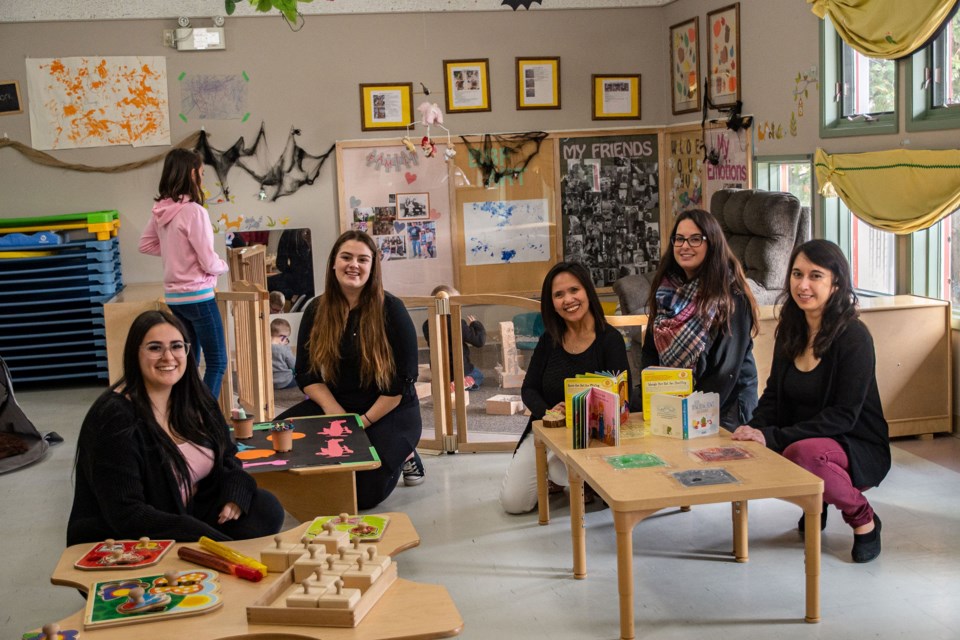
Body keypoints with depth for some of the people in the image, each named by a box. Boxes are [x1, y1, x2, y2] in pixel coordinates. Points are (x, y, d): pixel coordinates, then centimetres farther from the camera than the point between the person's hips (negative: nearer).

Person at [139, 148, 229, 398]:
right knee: (217, 363, -1)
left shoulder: (160, 211, 4)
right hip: (197, 296, -8)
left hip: (173, 297, 8)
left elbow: (146, 244, 19)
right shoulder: (193, 211, -18)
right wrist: (224, 265, 3)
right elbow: (209, 262, -17)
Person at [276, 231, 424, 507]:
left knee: (363, 494, -22)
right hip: (334, 404, 4)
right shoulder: (316, 310, 2)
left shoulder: (391, 309, -10)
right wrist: (337, 415, -15)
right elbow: (307, 374, 1)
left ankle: (401, 456, 11)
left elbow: (404, 379, -11)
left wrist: (364, 422, -17)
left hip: (389, 411, -4)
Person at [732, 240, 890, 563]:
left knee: (804, 453, -37)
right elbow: (774, 393, 7)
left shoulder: (854, 337, -18)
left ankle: (863, 519, -7)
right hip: (802, 438, 6)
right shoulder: (790, 330, 3)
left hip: (858, 449, -6)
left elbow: (843, 416, -22)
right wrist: (754, 429, -16)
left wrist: (773, 437, -30)